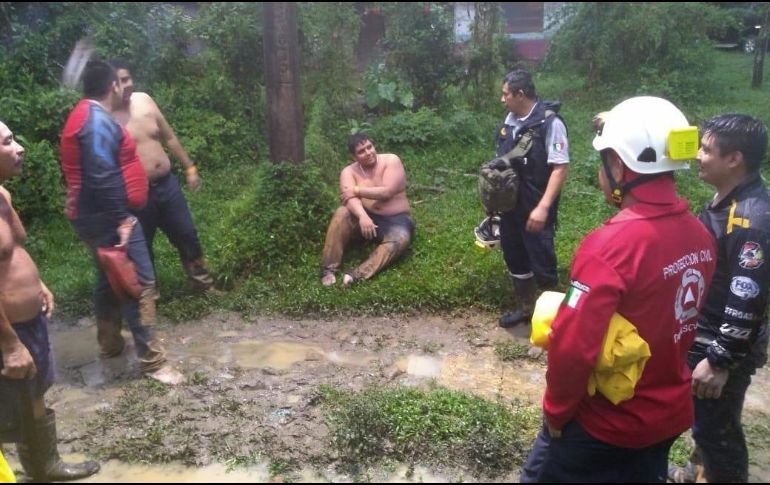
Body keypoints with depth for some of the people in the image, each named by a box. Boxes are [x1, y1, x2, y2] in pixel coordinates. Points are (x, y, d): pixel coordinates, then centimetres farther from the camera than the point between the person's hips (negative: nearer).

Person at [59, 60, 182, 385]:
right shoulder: (98, 122, -20)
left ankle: (110, 343, 36)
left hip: (94, 215, 11)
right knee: (140, 283, -7)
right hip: (107, 218, -11)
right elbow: (103, 178, -26)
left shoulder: (86, 116, 14)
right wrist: (122, 220, -23)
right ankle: (151, 360, -2)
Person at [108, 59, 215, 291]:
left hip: (167, 184, 5)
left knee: (187, 236, 14)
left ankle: (203, 282, 32)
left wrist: (190, 167, 14)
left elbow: (169, 137, 13)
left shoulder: (144, 100, 4)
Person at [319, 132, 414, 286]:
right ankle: (328, 268, -27)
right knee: (342, 213, -28)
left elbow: (387, 192, -20)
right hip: (366, 217, 2)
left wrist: (357, 190, -15)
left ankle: (358, 275, -46)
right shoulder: (349, 171, -2)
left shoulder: (391, 160, -7)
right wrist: (363, 216, -40)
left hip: (396, 220, -2)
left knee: (399, 240, -35)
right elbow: (350, 198, -20)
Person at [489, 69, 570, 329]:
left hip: (535, 209, -8)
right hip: (509, 205, 8)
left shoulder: (549, 122, -16)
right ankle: (526, 308, 36)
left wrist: (543, 207, -25)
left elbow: (560, 168, -19)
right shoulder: (510, 120, 6)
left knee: (541, 262, 2)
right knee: (514, 258, 18)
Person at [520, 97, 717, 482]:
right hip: (671, 412, 7)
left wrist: (556, 410, -13)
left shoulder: (611, 244, -30)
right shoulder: (700, 235, -7)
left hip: (606, 421, -6)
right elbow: (680, 319, 5)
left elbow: (573, 346, -30)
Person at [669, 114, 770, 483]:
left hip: (724, 346, -10)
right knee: (705, 422, 25)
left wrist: (720, 361, -23)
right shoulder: (727, 201, 5)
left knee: (714, 429, 5)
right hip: (704, 336, 10)